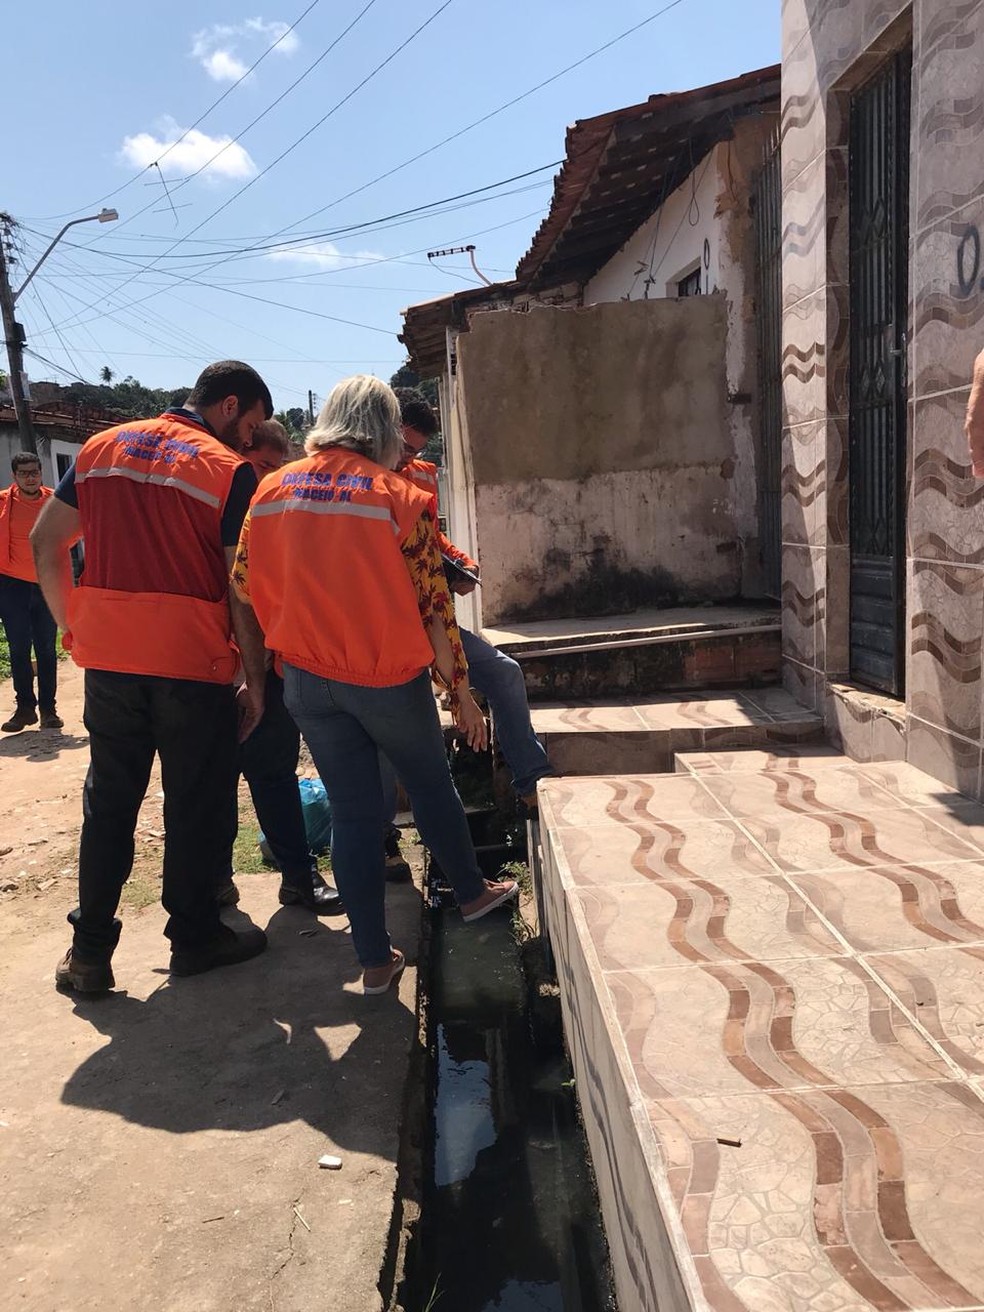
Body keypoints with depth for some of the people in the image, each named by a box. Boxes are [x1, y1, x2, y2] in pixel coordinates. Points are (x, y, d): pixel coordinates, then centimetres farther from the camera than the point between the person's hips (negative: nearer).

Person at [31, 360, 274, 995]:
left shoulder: (103, 447, 10)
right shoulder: (231, 470, -7)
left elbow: (45, 542, 10)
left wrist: (74, 626, 16)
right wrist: (256, 678, -3)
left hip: (108, 657, 5)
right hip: (193, 662, -5)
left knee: (109, 800, 14)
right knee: (196, 803, 9)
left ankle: (89, 951, 19)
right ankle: (194, 936, 22)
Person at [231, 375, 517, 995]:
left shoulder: (272, 491, 2)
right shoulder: (400, 496, -8)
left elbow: (244, 588, 5)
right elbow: (431, 604, -8)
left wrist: (265, 663, 19)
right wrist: (461, 688, -1)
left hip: (308, 680, 3)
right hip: (388, 676, -3)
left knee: (352, 810, 11)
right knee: (432, 782, 20)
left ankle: (375, 958, 17)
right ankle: (472, 891, 39)